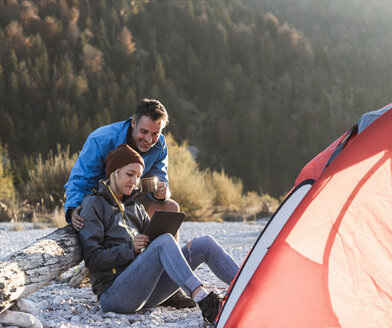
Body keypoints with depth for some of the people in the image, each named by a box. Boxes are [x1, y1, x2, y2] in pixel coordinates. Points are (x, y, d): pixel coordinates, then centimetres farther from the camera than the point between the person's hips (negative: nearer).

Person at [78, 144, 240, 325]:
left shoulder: (135, 208, 23)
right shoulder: (93, 205, 1)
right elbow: (92, 257, -8)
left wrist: (185, 250, -3)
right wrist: (131, 249, -18)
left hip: (146, 292, 8)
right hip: (113, 295, -7)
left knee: (204, 244, -6)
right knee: (165, 241, -31)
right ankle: (202, 300, -48)